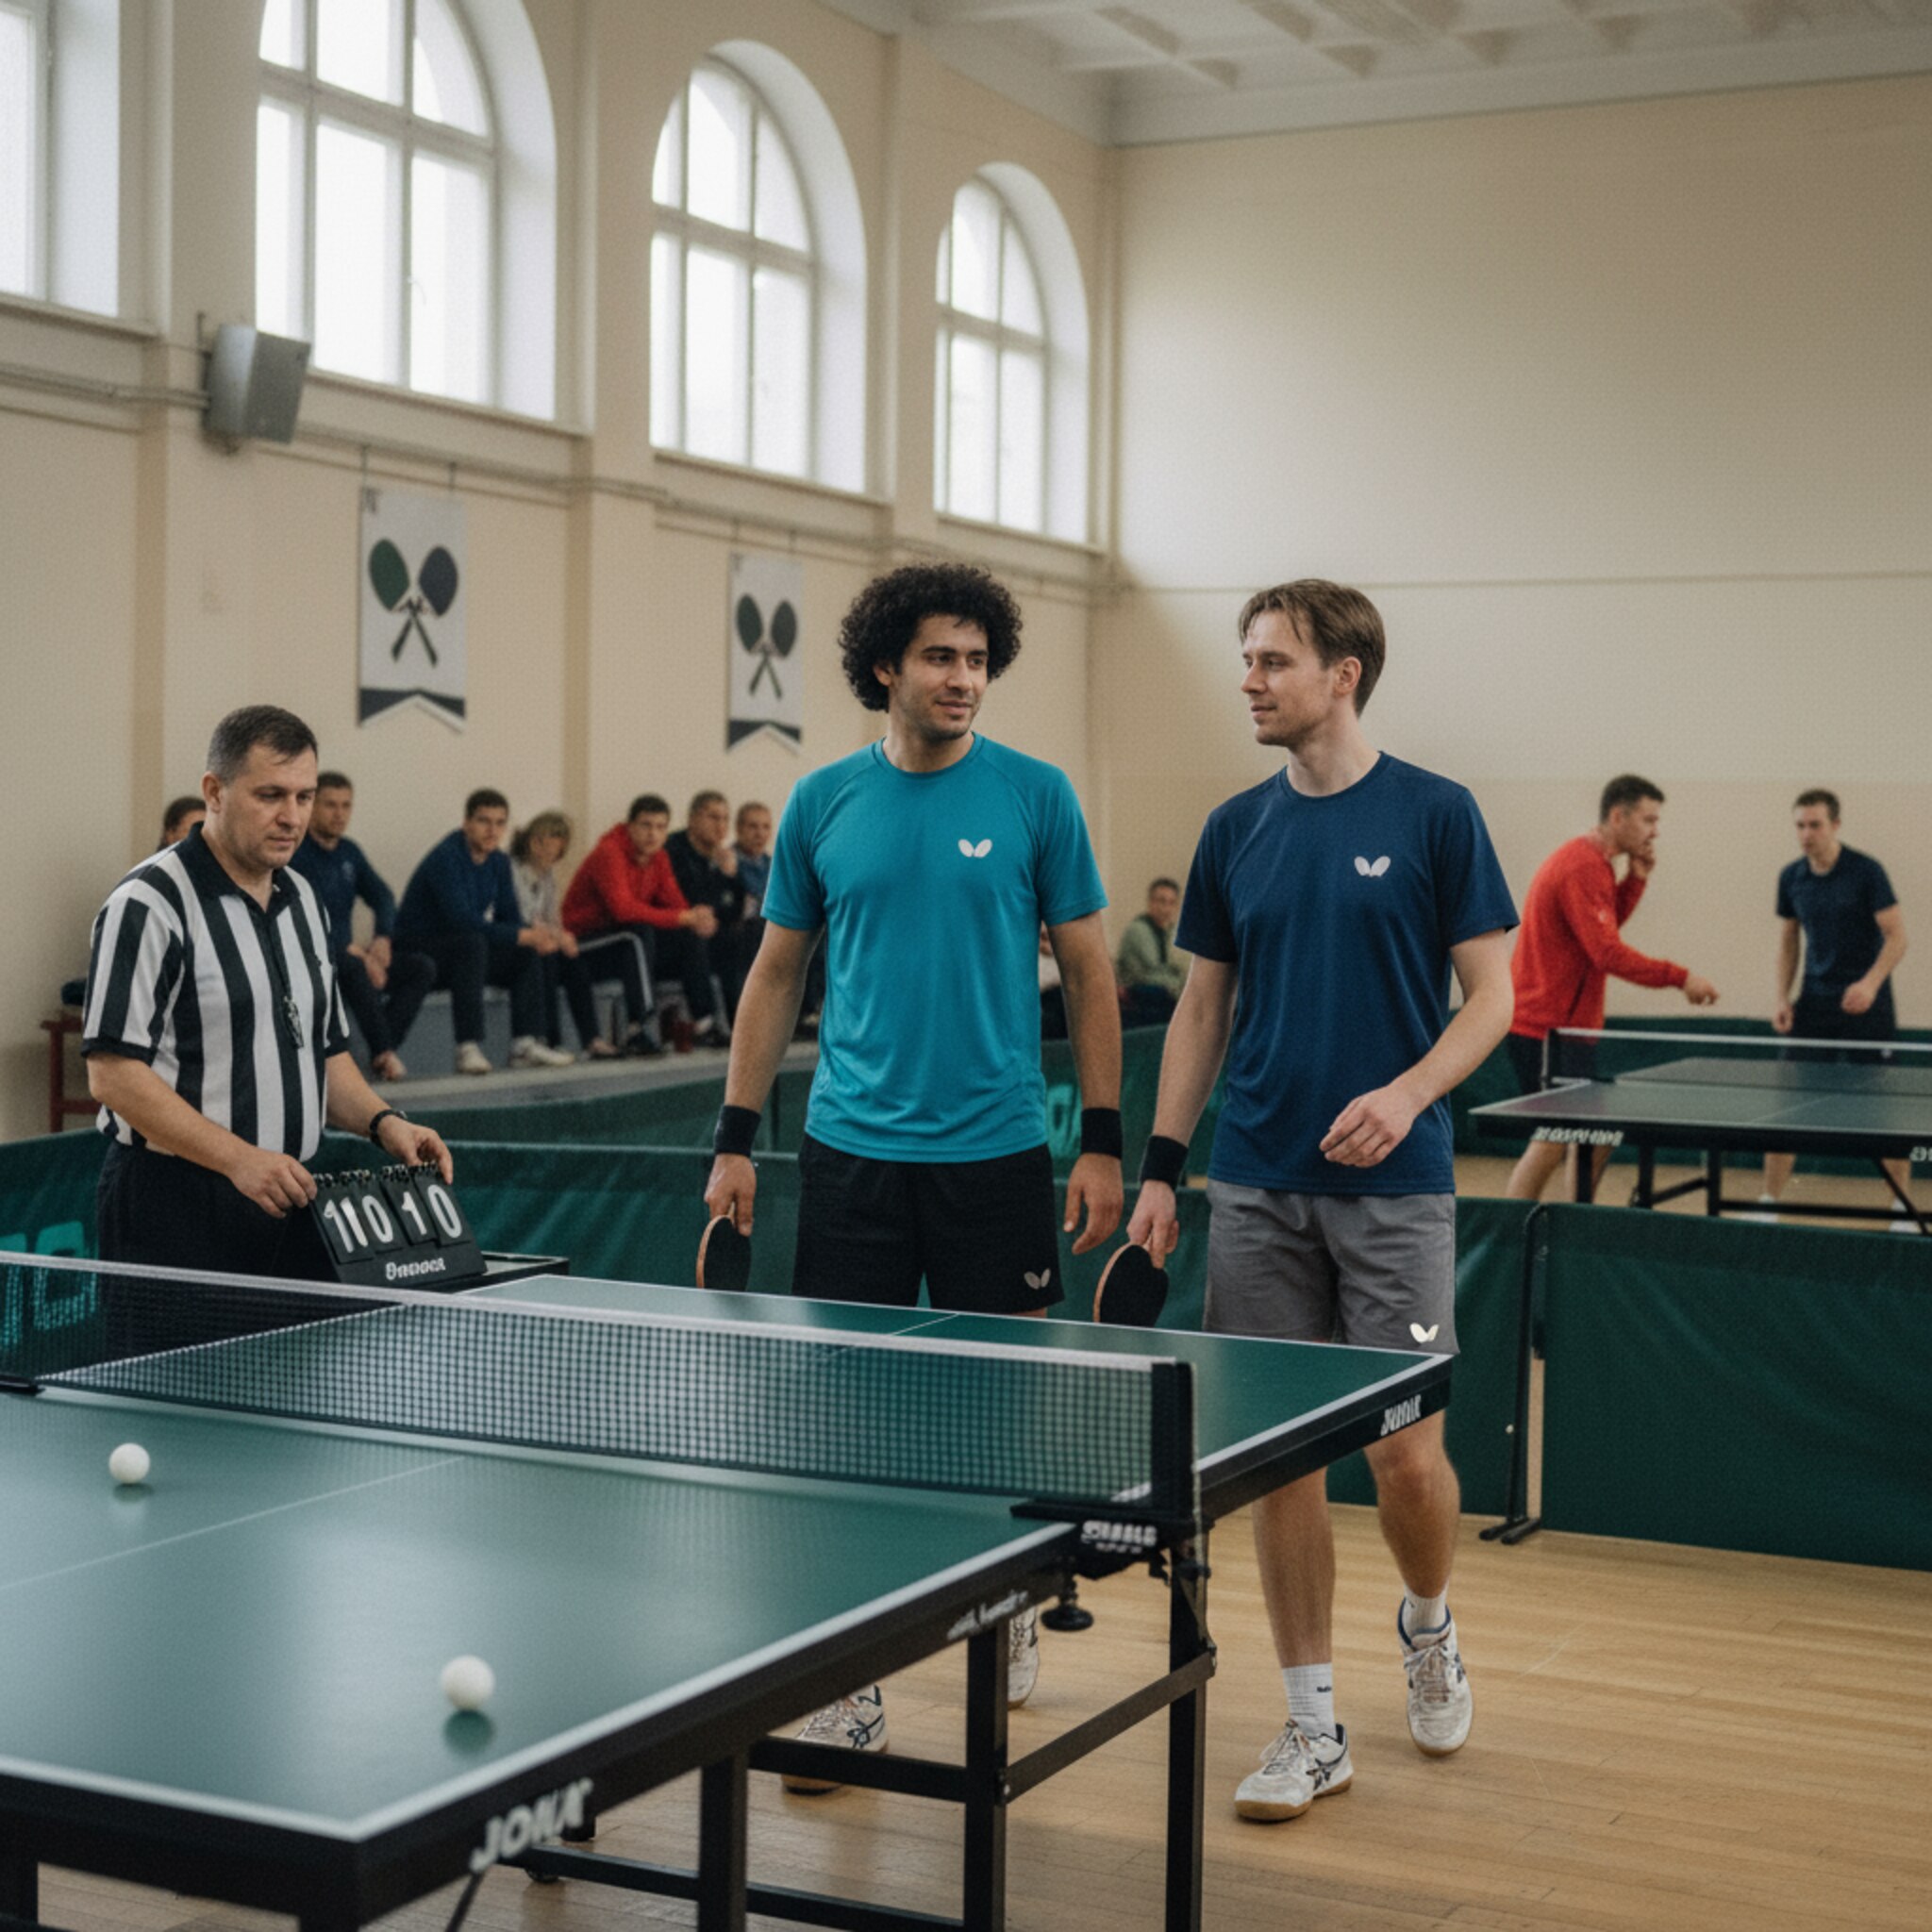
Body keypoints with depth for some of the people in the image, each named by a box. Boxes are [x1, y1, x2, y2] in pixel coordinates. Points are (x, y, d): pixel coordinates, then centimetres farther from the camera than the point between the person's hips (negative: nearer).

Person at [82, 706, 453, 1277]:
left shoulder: (301, 898, 15)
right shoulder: (148, 904, -10)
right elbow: (113, 1073, -16)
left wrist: (382, 1122, 3)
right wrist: (239, 1159, -22)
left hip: (290, 1203, 7)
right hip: (177, 1211, -7)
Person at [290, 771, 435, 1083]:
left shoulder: (349, 852, 14)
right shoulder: (294, 854, -11)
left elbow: (383, 897, 9)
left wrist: (384, 938, -12)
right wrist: (352, 951, -26)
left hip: (347, 957, 8)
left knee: (422, 967, -10)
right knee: (353, 968, -38)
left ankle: (382, 1053, -18)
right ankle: (384, 1052, -30)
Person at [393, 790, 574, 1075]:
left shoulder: (499, 861, 5)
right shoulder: (445, 858, -20)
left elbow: (509, 917, 5)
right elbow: (462, 920, -29)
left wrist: (534, 935, -19)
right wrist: (522, 936, -30)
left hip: (461, 952, 8)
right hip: (416, 950, -8)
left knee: (528, 953, -7)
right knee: (472, 943, -35)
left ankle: (524, 1044, -9)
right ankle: (468, 1048, -37)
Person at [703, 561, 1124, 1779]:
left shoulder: (1035, 797, -1)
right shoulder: (824, 803, 5)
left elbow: (1089, 972, 2)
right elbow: (779, 973, 11)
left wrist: (1103, 1143, -3)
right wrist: (736, 1139, 6)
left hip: (997, 1148, -1)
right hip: (852, 1148, 1)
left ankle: (1011, 1611, 33)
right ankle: (853, 1676, 9)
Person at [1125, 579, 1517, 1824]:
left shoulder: (1434, 815, -3)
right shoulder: (1237, 829, 9)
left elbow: (1492, 993, -3)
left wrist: (1408, 1092, -20)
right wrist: (1162, 1163, 6)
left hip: (1394, 1187, -3)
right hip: (1258, 1191, 4)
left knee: (1407, 1451, -3)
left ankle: (1429, 1627, 30)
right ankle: (1315, 1728, 16)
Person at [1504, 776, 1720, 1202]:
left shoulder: (1593, 861, 14)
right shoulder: (1582, 867, -19)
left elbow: (1604, 927, 17)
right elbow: (1607, 952, -25)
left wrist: (1636, 879, 5)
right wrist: (1679, 977, -25)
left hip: (1571, 1025, 10)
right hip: (1542, 1026, -10)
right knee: (1552, 1142, -12)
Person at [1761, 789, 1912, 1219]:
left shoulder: (1866, 871, -10)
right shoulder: (1791, 878, 4)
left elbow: (1896, 937, -10)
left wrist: (1870, 982, -25)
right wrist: (1780, 998, 0)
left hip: (1864, 1005, -4)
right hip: (1814, 1004, 4)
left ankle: (1904, 1208, 14)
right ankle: (1770, 1200, 8)